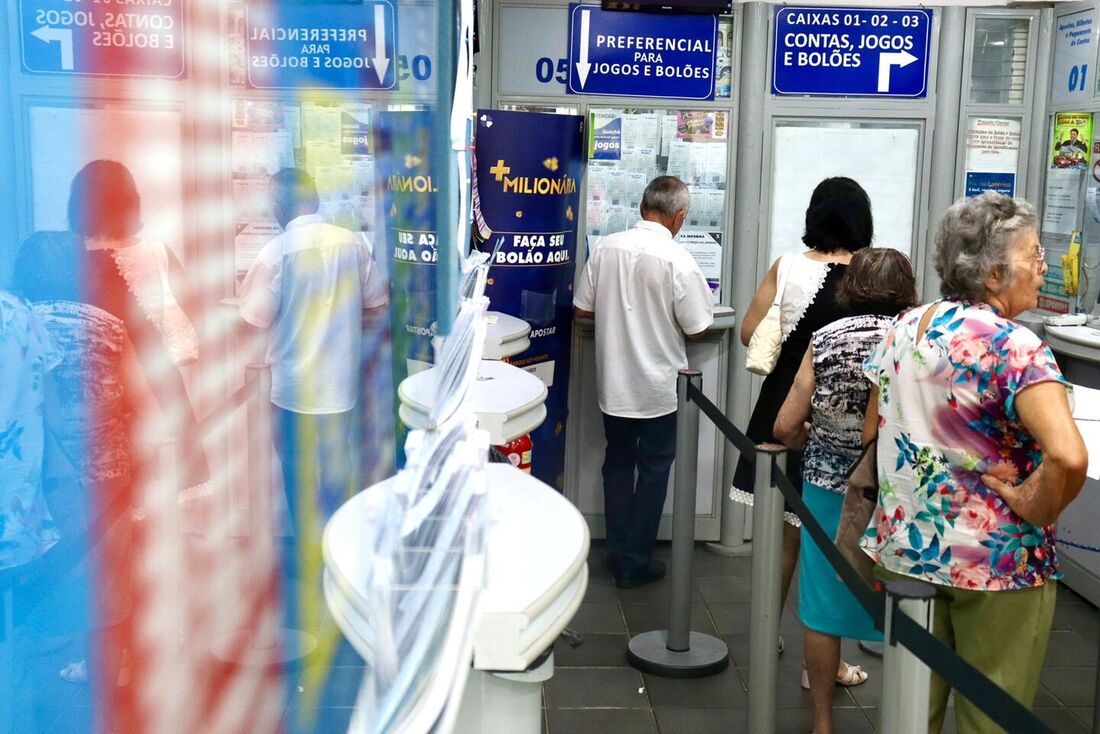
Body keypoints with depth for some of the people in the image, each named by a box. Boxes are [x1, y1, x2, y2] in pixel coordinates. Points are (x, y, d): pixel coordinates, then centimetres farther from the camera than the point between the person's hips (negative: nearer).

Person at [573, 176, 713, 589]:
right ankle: (635, 563, 17)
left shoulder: (607, 248, -6)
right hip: (658, 387, -4)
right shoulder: (678, 261, -18)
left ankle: (618, 553, 27)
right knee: (653, 469, 11)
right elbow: (697, 329, -12)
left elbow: (582, 309, 1)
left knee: (618, 462, 19)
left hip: (613, 383, 4)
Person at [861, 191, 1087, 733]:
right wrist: (1034, 510, -17)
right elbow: (1068, 457, -34)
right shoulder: (1014, 347, -20)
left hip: (904, 548, 6)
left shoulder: (903, 328, 2)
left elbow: (871, 430, 11)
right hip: (995, 563, -6)